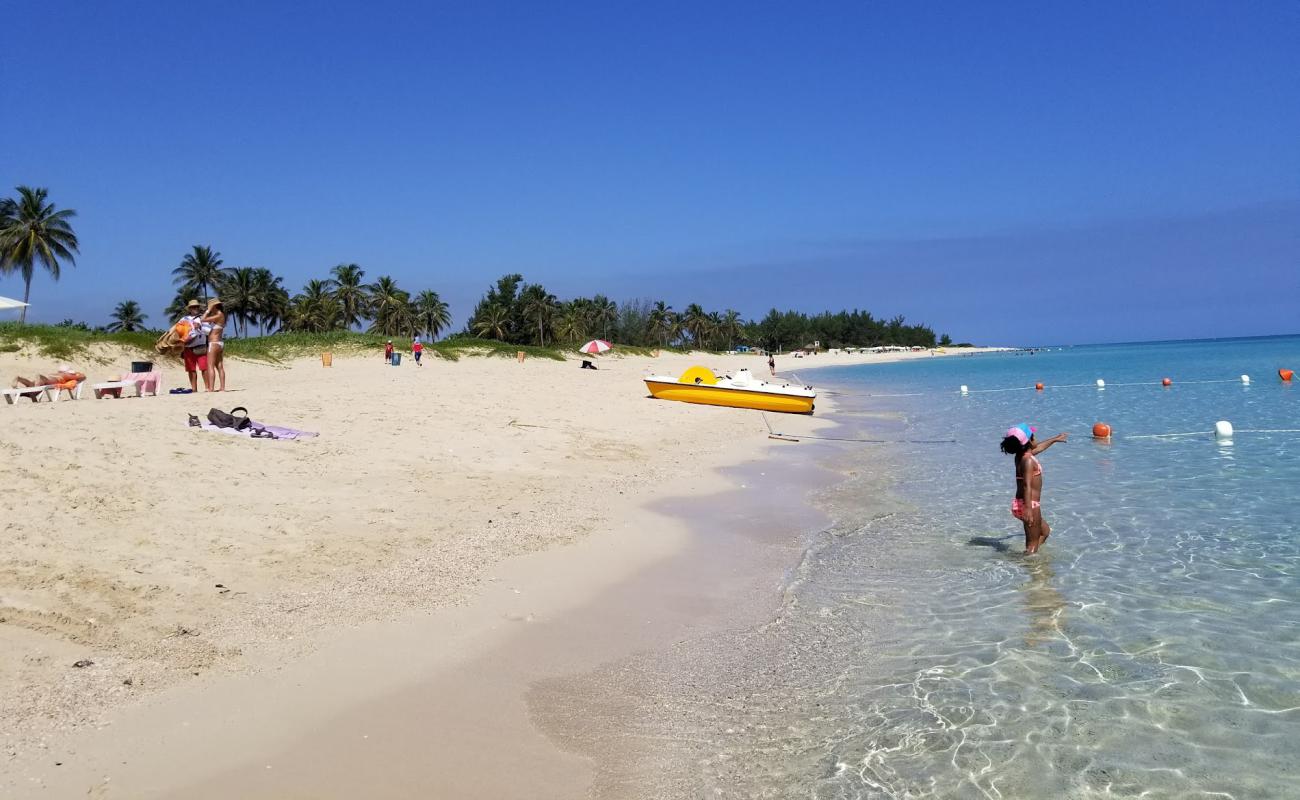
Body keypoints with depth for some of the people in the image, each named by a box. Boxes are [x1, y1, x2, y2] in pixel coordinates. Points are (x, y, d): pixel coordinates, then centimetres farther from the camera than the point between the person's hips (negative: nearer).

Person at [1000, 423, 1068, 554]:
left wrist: (1054, 439, 46)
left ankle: (1030, 554, 23)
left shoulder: (1021, 455, 9)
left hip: (1020, 504, 10)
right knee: (1032, 543, -3)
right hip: (1030, 505, -10)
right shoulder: (1028, 460, -19)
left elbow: (1038, 448, 31)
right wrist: (1028, 509, -36)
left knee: (1045, 531, 27)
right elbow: (1027, 485, -28)